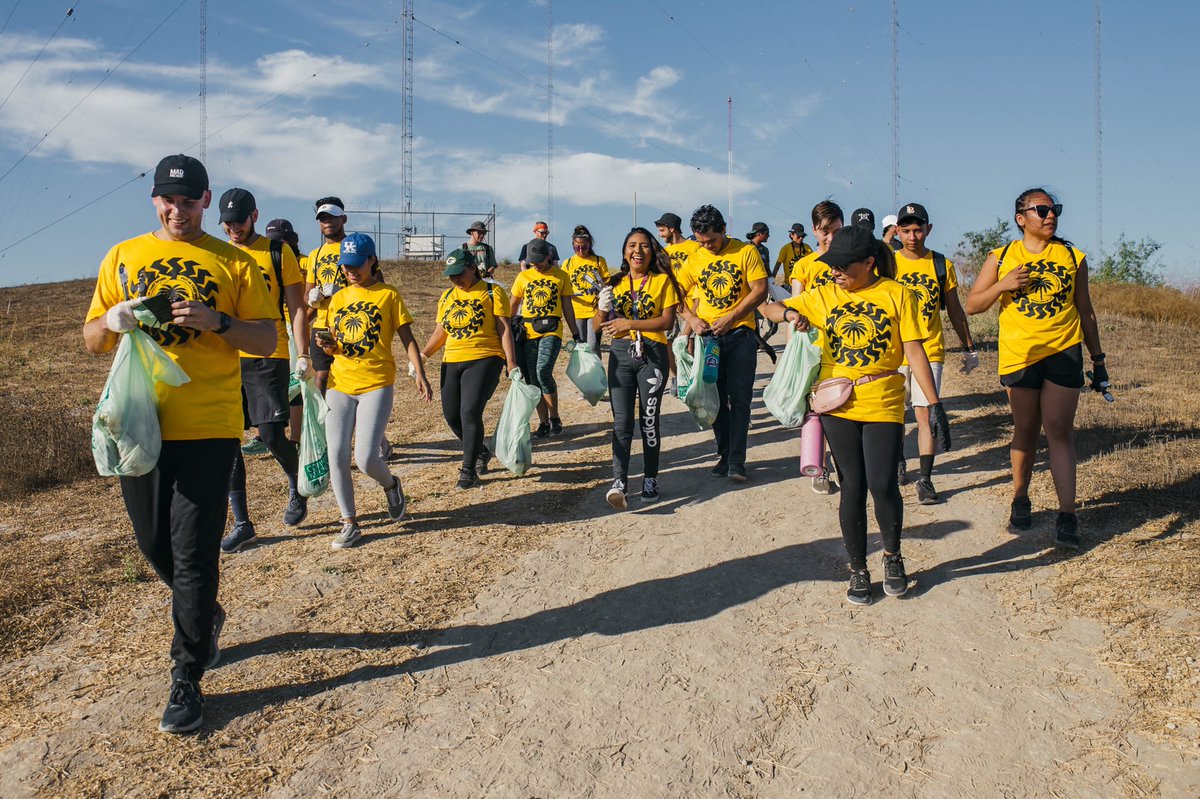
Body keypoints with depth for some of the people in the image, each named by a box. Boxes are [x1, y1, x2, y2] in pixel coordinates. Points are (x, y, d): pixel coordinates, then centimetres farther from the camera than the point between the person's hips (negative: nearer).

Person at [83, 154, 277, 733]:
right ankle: (205, 616, 41)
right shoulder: (122, 257, 12)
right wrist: (112, 321, -10)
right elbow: (91, 341, 12)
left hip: (208, 425, -3)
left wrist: (217, 321, -17)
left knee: (193, 553, -3)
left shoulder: (233, 262, 4)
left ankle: (187, 680, 9)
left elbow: (267, 340, 0)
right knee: (154, 544, 13)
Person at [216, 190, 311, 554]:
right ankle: (242, 523, 13)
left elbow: (297, 307, 1)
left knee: (271, 434, -8)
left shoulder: (278, 252, 1)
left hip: (269, 357, -4)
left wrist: (303, 354, -8)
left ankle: (297, 488, 24)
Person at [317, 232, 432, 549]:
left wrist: (419, 374, -11)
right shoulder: (337, 298, 13)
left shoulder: (388, 295, 1)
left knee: (365, 458, -12)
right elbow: (334, 345, 17)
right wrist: (328, 345, -6)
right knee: (337, 455, -4)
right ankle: (349, 524, 10)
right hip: (340, 384, 4)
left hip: (376, 384, -4)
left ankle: (390, 485, 24)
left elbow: (407, 339, 1)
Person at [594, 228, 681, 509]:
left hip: (652, 354, -2)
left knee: (649, 420, 3)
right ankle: (619, 483, -10)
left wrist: (631, 323, -16)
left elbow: (668, 320, -7)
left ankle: (650, 479, 15)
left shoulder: (662, 280, 4)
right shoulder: (615, 283, 12)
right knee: (621, 421, -5)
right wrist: (603, 309, -12)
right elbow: (598, 325, 10)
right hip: (620, 354, 2)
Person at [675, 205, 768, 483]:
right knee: (716, 398, 9)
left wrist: (730, 318, -15)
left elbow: (760, 290, -8)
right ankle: (725, 455, 20)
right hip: (707, 335, 3)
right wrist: (692, 319, -9)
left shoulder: (746, 252, -4)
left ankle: (737, 460, 2)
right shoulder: (694, 259, 5)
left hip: (740, 334, -3)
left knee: (739, 398, -3)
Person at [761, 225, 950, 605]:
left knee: (882, 485, -9)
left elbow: (914, 352, -3)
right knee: (853, 487, 6)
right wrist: (790, 313, -13)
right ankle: (858, 570, 21)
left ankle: (892, 555, 20)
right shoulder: (824, 296, 5)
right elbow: (769, 308, 10)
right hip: (838, 404, 2)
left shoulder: (896, 295, -2)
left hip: (883, 405, -2)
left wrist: (934, 405, -7)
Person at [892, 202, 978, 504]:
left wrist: (969, 348, 13)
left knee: (924, 413, -7)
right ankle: (898, 462, 34)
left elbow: (954, 310, 11)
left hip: (930, 351, 0)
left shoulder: (942, 265, 3)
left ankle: (925, 479, -2)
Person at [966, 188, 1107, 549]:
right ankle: (1020, 498, 27)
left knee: (1059, 430, -8)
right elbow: (972, 305, 5)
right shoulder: (1001, 258, 6)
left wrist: (1098, 359, 14)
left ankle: (1067, 515, -6)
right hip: (1019, 353, 0)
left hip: (1064, 352, 0)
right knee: (1025, 430, 8)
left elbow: (1085, 311, 15)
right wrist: (1003, 286, -13)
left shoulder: (1073, 257, 9)